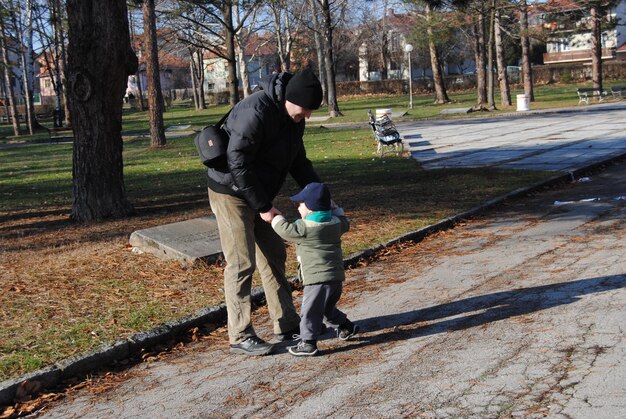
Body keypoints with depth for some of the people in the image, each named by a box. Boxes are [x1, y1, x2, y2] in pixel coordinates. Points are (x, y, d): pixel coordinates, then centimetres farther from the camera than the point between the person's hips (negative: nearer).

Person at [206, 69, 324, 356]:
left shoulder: (293, 117, 1)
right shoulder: (255, 112, -28)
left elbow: (298, 160, 12)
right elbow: (237, 164, -27)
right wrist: (263, 207, -23)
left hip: (260, 194, 9)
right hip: (231, 194, -9)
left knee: (275, 257, 12)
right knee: (241, 265, -7)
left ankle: (286, 325, 23)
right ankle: (240, 337, 3)